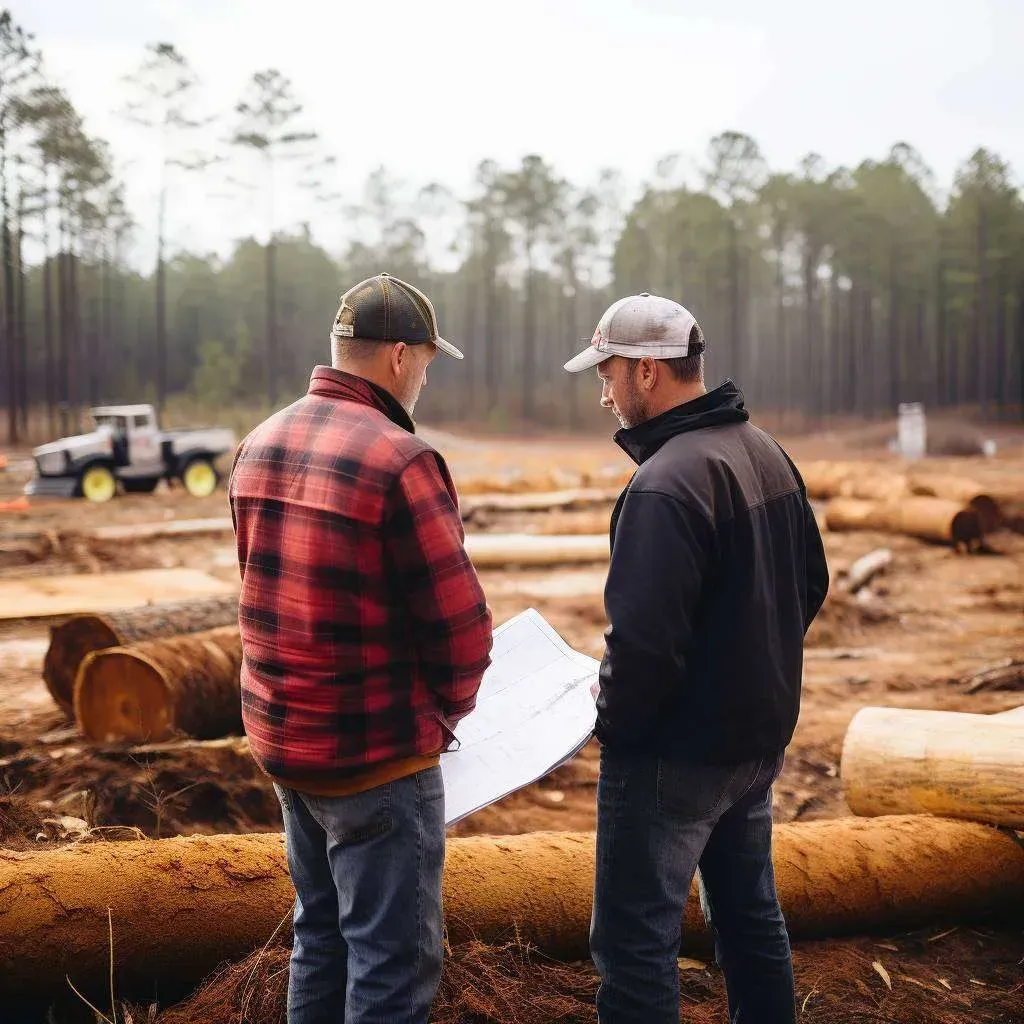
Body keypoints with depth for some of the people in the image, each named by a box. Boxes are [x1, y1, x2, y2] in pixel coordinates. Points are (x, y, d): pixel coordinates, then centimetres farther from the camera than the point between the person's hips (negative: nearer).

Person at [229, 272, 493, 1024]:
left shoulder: (261, 446, 4)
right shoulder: (400, 461, -20)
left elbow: (274, 587, 9)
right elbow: (461, 625, -16)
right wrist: (446, 709, 3)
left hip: (281, 736, 8)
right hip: (375, 753, -8)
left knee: (322, 934, 22)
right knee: (394, 963, 3)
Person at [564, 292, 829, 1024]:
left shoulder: (667, 483, -24)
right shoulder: (768, 454, 5)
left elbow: (645, 640, -27)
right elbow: (810, 586, 14)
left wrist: (615, 721, -10)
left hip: (674, 751, -9)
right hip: (761, 735, 9)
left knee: (635, 937, 1)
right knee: (750, 914, 22)